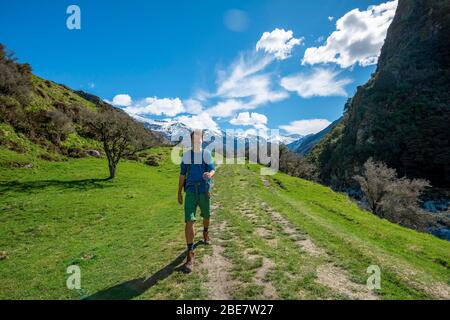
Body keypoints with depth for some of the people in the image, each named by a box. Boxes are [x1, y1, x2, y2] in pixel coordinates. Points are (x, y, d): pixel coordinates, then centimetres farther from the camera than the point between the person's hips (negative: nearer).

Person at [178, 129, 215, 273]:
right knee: (189, 221, -12)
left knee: (206, 215, 19)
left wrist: (209, 174, -29)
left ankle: (205, 232, 53)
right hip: (190, 191, -1)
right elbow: (182, 175, 9)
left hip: (204, 190, 1)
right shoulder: (186, 155, 4)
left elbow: (213, 170, -4)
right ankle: (190, 255, -6)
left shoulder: (206, 154, 2)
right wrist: (179, 193, 9)